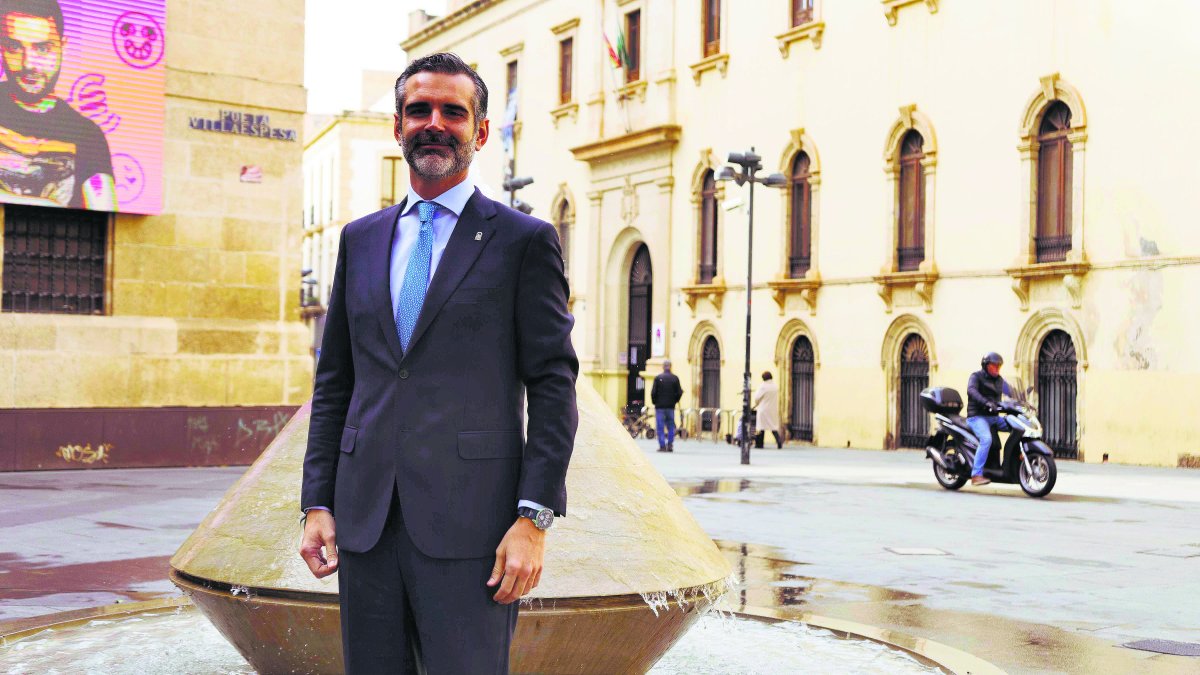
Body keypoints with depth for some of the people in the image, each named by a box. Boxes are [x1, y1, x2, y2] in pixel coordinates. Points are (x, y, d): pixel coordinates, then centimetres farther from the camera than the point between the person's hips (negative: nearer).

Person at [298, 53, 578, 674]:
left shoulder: (524, 241, 1)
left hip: (469, 529, -4)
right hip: (365, 523, 5)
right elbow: (333, 382, 16)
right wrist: (317, 502, 7)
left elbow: (553, 387, -4)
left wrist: (533, 519, -12)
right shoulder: (361, 240, 15)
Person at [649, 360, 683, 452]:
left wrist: (654, 402, 8)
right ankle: (670, 445, 6)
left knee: (660, 427, 2)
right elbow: (679, 393, 0)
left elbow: (653, 392, -7)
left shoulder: (658, 378, -6)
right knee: (671, 426, 13)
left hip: (660, 406, -2)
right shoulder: (675, 378, 0)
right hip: (671, 406, 2)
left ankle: (662, 446, -2)